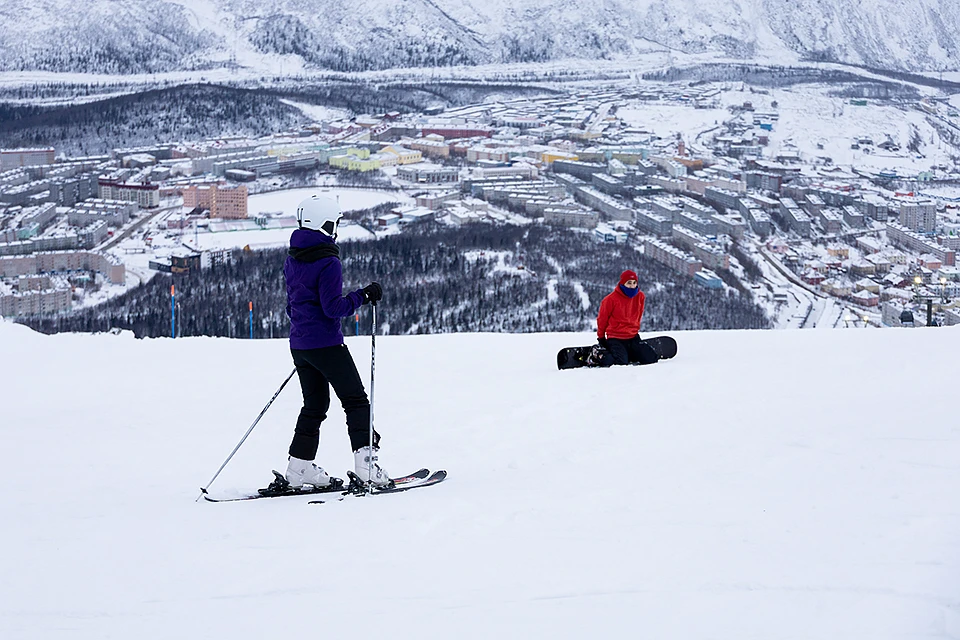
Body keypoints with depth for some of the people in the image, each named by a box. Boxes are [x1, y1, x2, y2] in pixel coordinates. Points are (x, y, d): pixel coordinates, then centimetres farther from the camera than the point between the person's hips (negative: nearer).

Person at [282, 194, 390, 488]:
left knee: (314, 405, 16)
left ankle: (299, 467, 13)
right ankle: (365, 459, -15)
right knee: (356, 400, -3)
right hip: (326, 343, -8)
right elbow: (334, 307, -21)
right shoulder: (327, 262, -17)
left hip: (299, 345, 8)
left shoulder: (292, 260, 10)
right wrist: (364, 295, -14)